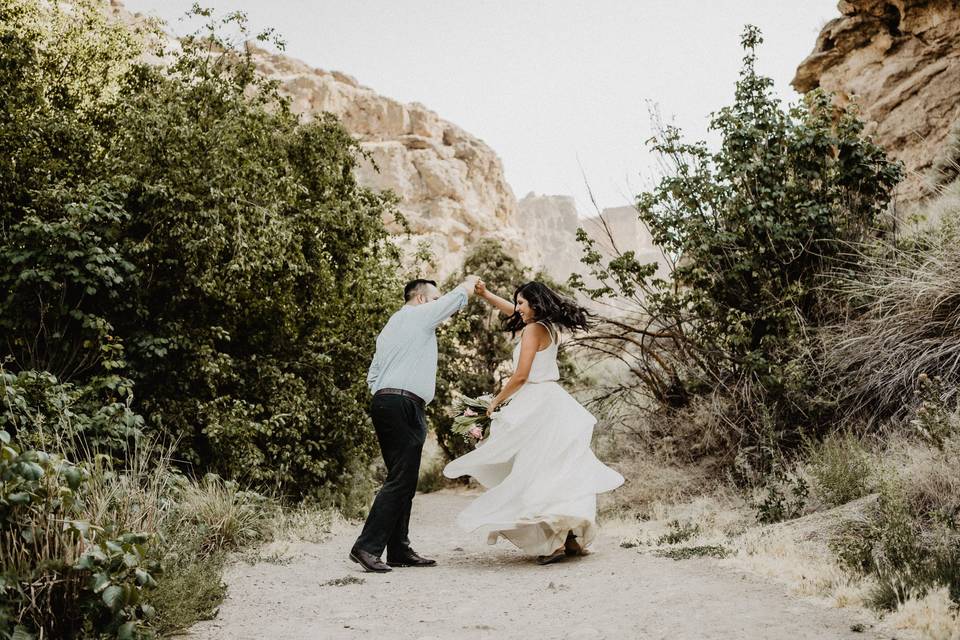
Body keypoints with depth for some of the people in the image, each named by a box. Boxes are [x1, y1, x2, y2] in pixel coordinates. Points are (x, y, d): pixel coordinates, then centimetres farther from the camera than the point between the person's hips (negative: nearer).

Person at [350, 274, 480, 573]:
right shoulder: (420, 314, 1)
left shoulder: (390, 328, 26)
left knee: (403, 481, 9)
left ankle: (399, 551, 9)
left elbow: (372, 376, 24)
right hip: (405, 406, -10)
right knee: (400, 481, -13)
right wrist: (471, 280, 26)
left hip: (384, 402, 10)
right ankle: (367, 547, -17)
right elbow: (460, 295, 6)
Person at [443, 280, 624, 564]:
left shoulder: (533, 329, -10)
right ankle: (573, 537, 14)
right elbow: (513, 312, 31)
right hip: (552, 402, 9)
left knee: (537, 472, -7)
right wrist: (484, 294, 27)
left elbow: (521, 375, -14)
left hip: (536, 405, -9)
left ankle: (554, 543, -9)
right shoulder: (549, 328, 15)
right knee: (560, 471, 11)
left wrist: (496, 401, -2)